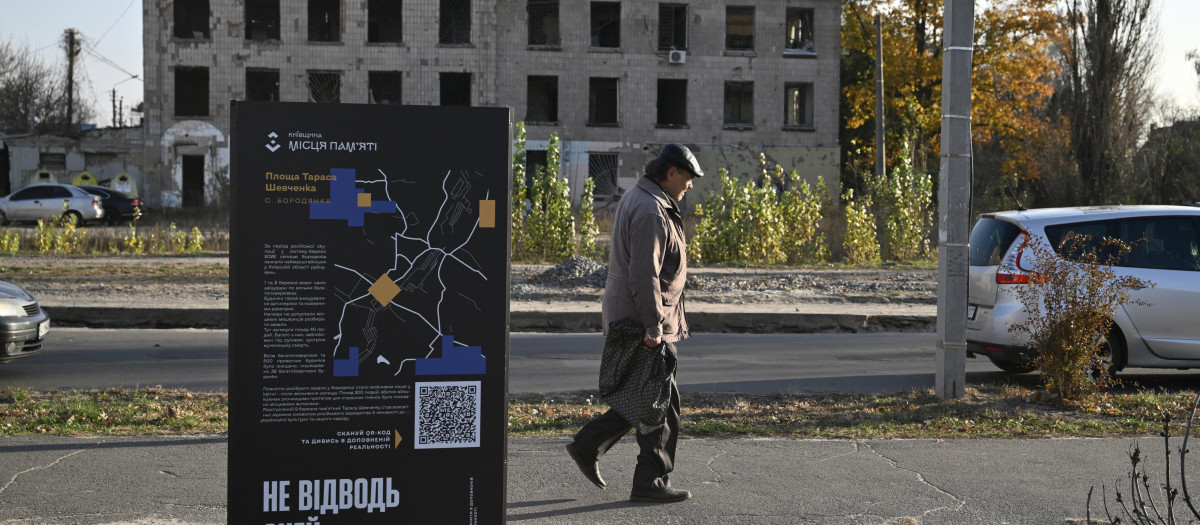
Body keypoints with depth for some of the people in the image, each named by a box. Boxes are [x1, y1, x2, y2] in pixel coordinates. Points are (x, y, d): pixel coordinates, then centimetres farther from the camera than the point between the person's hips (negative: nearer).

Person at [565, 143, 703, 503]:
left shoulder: (635, 199, 14)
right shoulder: (651, 212, -20)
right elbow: (644, 275, -26)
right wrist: (653, 328, -24)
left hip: (628, 315, 10)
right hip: (642, 321, -10)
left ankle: (588, 446, 20)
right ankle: (650, 483, 4)